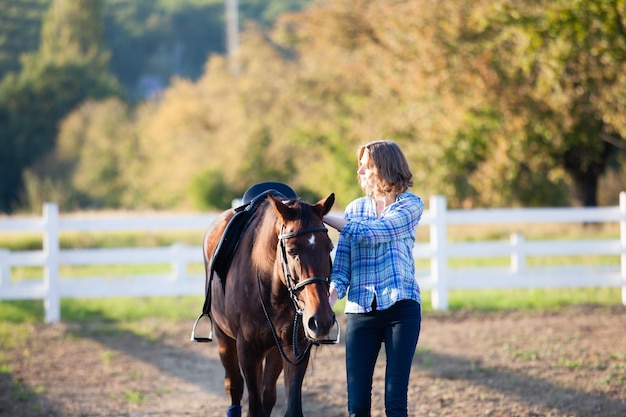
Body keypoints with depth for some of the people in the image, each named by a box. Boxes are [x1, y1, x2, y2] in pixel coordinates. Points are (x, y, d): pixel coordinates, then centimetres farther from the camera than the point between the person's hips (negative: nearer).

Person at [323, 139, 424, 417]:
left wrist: (323, 217, -11)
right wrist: (330, 300, -12)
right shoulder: (355, 209, 12)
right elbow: (342, 265, 6)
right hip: (361, 310, 3)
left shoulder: (411, 205, 0)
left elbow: (369, 233, -14)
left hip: (401, 308, -3)